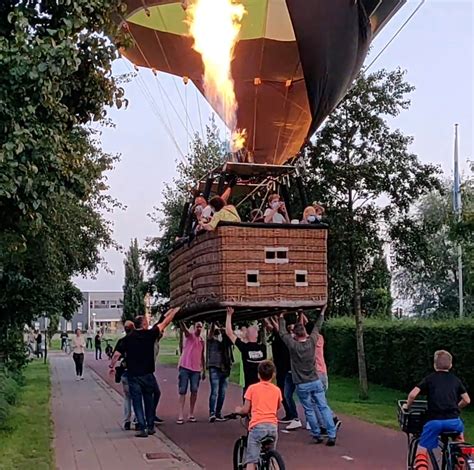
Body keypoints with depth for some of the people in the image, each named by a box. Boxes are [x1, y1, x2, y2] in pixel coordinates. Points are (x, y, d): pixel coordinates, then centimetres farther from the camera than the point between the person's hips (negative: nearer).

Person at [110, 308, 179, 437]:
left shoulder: (128, 338, -3)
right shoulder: (150, 334, -6)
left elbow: (117, 354, -3)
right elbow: (164, 323, 4)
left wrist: (112, 366, 14)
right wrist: (174, 311, 17)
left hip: (133, 375, 0)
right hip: (148, 374, 0)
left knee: (137, 402, 4)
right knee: (149, 400, 15)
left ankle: (142, 428, -1)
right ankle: (150, 427, 20)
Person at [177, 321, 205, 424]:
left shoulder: (202, 341, 13)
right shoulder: (189, 335, -2)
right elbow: (183, 328, -23)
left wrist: (204, 370, 18)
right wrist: (180, 320, -43)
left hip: (196, 369, 4)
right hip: (185, 367, -4)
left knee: (194, 391, 1)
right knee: (182, 391, -2)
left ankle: (191, 415, 12)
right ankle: (181, 416, -2)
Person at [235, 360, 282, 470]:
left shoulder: (252, 388, 3)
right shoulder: (277, 390, 11)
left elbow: (246, 410, 3)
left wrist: (238, 410, 25)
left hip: (257, 425, -3)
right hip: (273, 425, 4)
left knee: (251, 460, -4)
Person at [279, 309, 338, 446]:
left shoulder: (293, 345, -11)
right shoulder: (311, 342, -5)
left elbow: (282, 332, 3)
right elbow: (317, 327, 10)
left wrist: (281, 317, 16)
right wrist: (321, 313, 24)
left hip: (302, 385, -2)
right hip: (315, 382, 2)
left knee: (309, 411, 8)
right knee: (324, 407, 2)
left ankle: (317, 435, 13)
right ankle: (332, 435, -1)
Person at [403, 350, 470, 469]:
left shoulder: (429, 378, 9)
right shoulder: (455, 380, 16)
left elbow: (413, 394, -3)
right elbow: (467, 400, 17)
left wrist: (407, 406, 16)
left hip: (434, 421, -3)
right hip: (453, 421, 3)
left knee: (421, 451, 6)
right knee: (459, 432, 38)